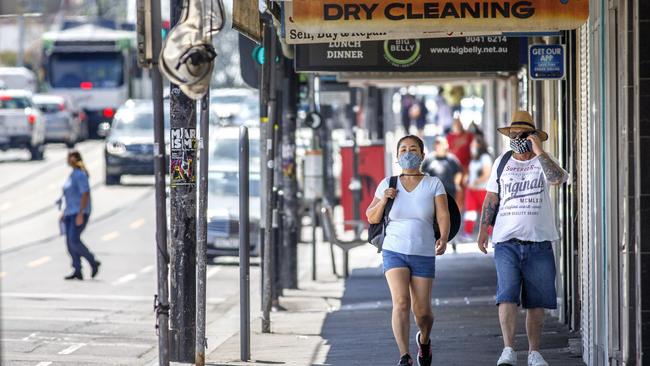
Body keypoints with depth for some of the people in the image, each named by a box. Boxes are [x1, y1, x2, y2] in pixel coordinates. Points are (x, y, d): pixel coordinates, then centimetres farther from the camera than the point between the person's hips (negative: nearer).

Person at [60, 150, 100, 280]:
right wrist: (64, 212, 20)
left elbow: (85, 194, -20)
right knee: (70, 242, 2)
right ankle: (77, 272, 2)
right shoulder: (73, 174, 17)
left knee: (74, 240, -16)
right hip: (71, 212, 10)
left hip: (80, 212, -10)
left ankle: (93, 262, -2)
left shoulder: (80, 175, -14)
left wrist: (80, 214, -25)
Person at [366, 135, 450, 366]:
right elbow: (372, 218, 10)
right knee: (401, 302, -20)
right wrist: (383, 200, -9)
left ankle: (424, 339, 37)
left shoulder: (433, 184, 0)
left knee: (422, 311, 3)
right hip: (394, 251, 0)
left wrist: (443, 239, -29)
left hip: (424, 254, 0)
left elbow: (443, 215, -10)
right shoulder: (388, 184, 4)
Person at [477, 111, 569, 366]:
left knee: (536, 302, 4)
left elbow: (558, 179, -19)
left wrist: (539, 151, -17)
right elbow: (491, 199, 17)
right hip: (507, 242, 1)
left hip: (538, 243, -1)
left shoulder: (543, 162, 4)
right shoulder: (502, 162, 11)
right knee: (507, 296, -13)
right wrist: (483, 229, 9)